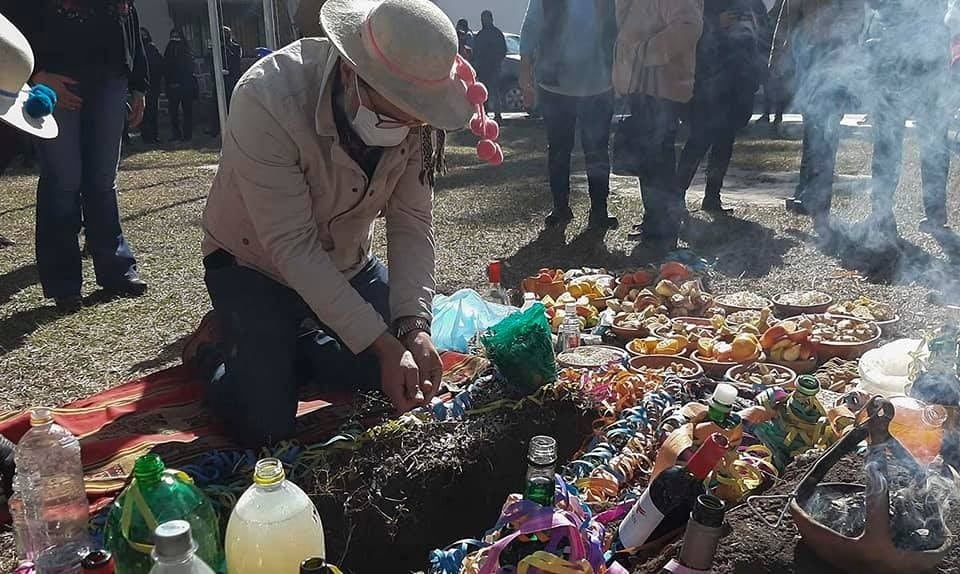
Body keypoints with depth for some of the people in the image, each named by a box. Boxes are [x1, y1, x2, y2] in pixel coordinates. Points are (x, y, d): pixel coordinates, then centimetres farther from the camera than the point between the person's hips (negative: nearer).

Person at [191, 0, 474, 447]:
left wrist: (413, 325, -31)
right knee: (265, 423, -15)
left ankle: (292, 342, 25)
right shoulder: (266, 100, -35)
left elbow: (412, 223, -16)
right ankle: (220, 345, 17)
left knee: (410, 377, 4)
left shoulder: (411, 111, -19)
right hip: (254, 262, -5)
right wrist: (381, 343, -35)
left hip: (346, 262, 5)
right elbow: (292, 245, -33)